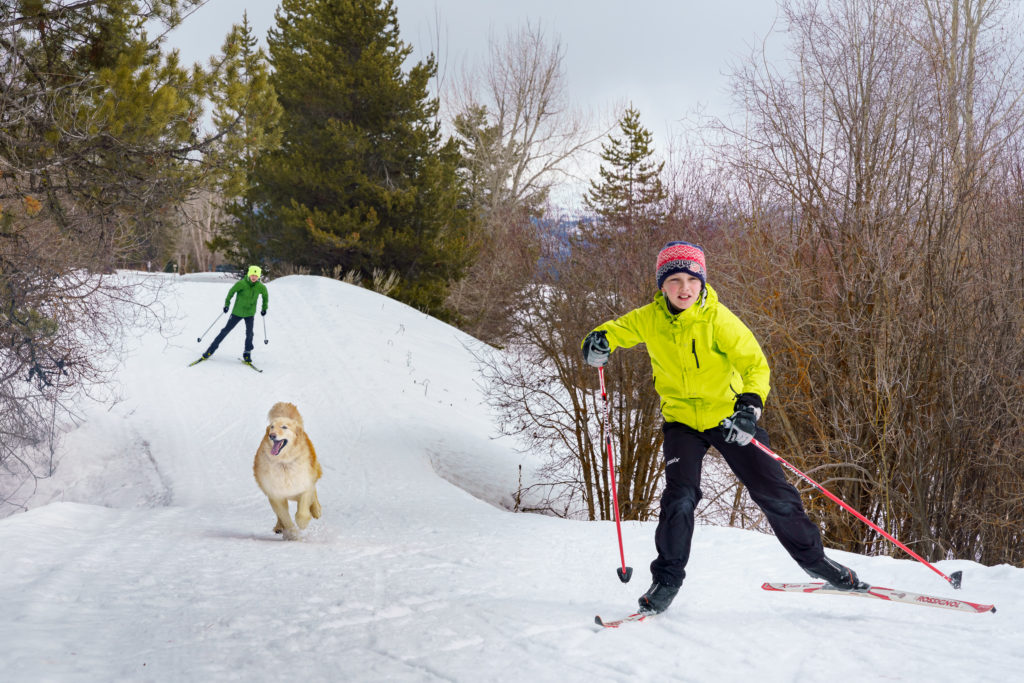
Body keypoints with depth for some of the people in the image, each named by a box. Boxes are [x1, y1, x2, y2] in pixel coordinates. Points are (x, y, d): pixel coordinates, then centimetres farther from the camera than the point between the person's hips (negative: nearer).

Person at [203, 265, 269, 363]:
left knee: (249, 333, -12)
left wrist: (264, 308, 16)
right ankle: (211, 350, 13)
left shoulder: (260, 287, -11)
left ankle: (247, 354, 5)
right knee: (226, 330, 3)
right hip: (237, 312, -2)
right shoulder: (241, 283, -20)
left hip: (250, 313, 2)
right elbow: (231, 291, -6)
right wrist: (227, 304, -4)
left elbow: (265, 295, 10)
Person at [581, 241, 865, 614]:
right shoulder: (648, 320, -10)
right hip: (682, 419, 1)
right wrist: (599, 341, -16)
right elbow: (616, 329, 8)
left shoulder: (718, 318, -19)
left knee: (774, 493, 2)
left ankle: (813, 558, 24)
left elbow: (755, 363, -20)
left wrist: (750, 404, -39)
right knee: (680, 497, -17)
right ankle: (667, 578, 1)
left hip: (728, 415, -1)